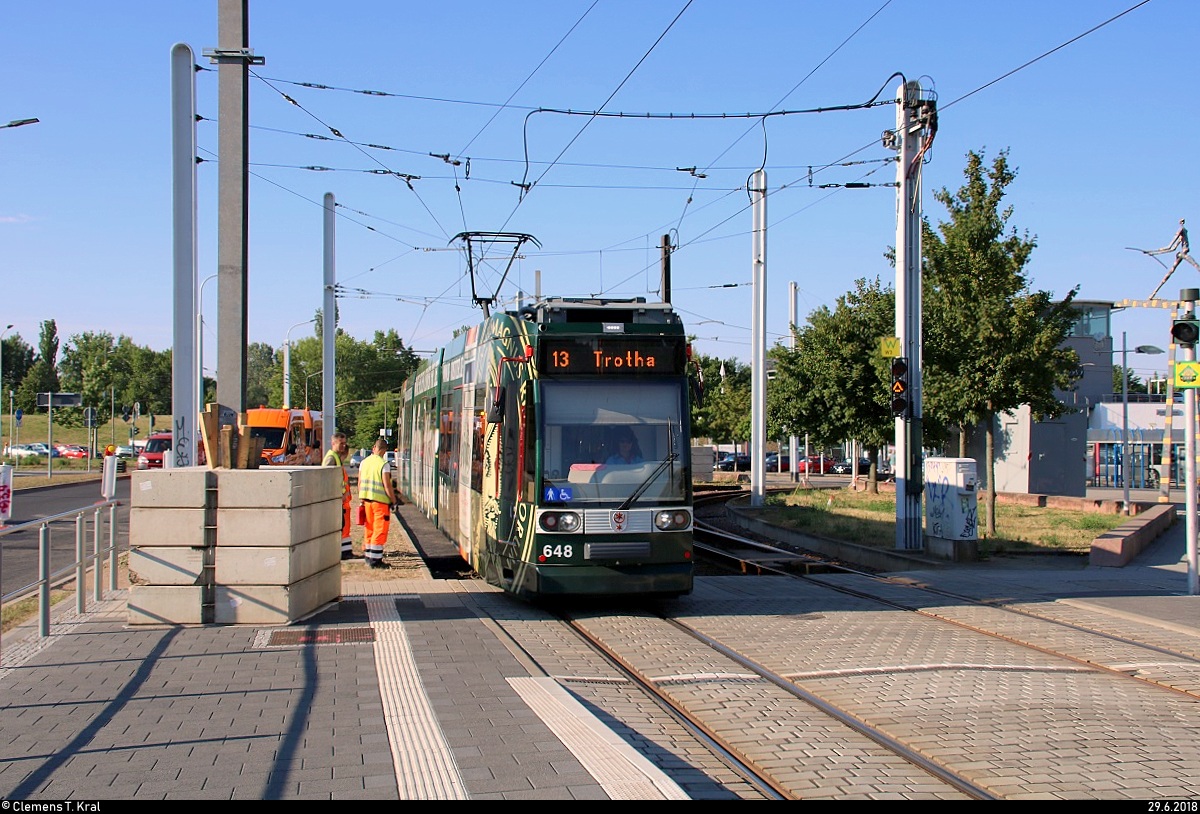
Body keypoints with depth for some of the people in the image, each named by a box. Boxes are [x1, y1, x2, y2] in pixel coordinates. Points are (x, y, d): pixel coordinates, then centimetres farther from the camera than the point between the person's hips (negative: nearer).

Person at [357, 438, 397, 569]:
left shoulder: (364, 463, 6)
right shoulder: (384, 464, -13)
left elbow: (360, 483, 12)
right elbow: (387, 486, -15)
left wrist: (362, 499, 22)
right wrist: (393, 500, -6)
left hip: (367, 499, 7)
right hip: (380, 501, -6)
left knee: (370, 528, 18)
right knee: (380, 530, -3)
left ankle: (367, 555, 26)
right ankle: (375, 559, -5)